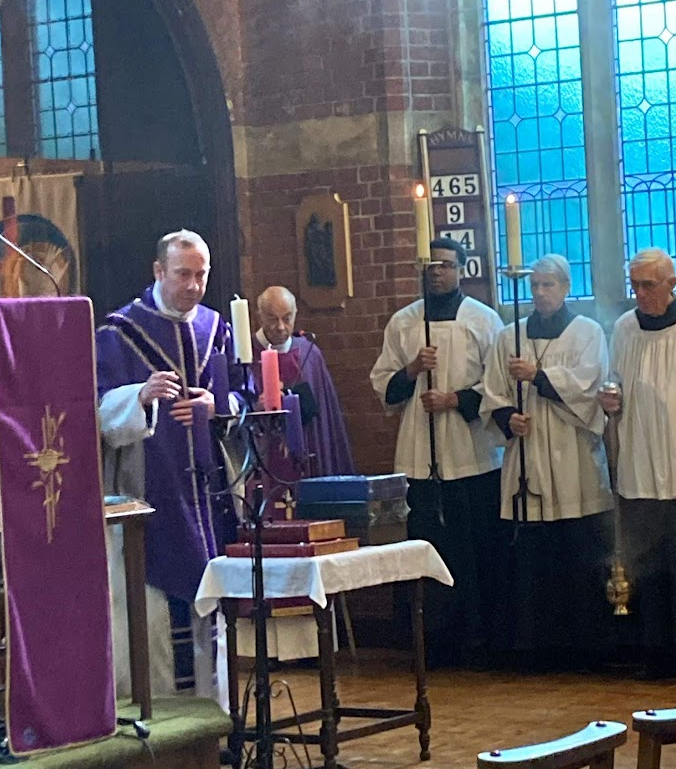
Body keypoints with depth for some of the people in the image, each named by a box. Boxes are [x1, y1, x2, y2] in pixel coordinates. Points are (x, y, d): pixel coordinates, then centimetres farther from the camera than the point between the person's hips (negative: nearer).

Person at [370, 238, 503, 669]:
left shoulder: (484, 320, 5)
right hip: (420, 456, 2)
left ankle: (477, 642, 8)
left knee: (477, 553, 0)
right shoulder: (402, 323, 12)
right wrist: (411, 370, -7)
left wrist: (455, 399, -12)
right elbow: (383, 386, 12)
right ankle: (435, 644, 6)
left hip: (474, 456, -2)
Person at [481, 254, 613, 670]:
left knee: (583, 554, -3)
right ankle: (539, 642, 5)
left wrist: (537, 375, -14)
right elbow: (493, 396, 11)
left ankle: (587, 642, 4)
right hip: (528, 461, 2)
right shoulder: (510, 338, 14)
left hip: (575, 461, -2)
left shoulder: (588, 333, 6)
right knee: (532, 554, 0)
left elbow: (587, 383, -9)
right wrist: (508, 417, -8)